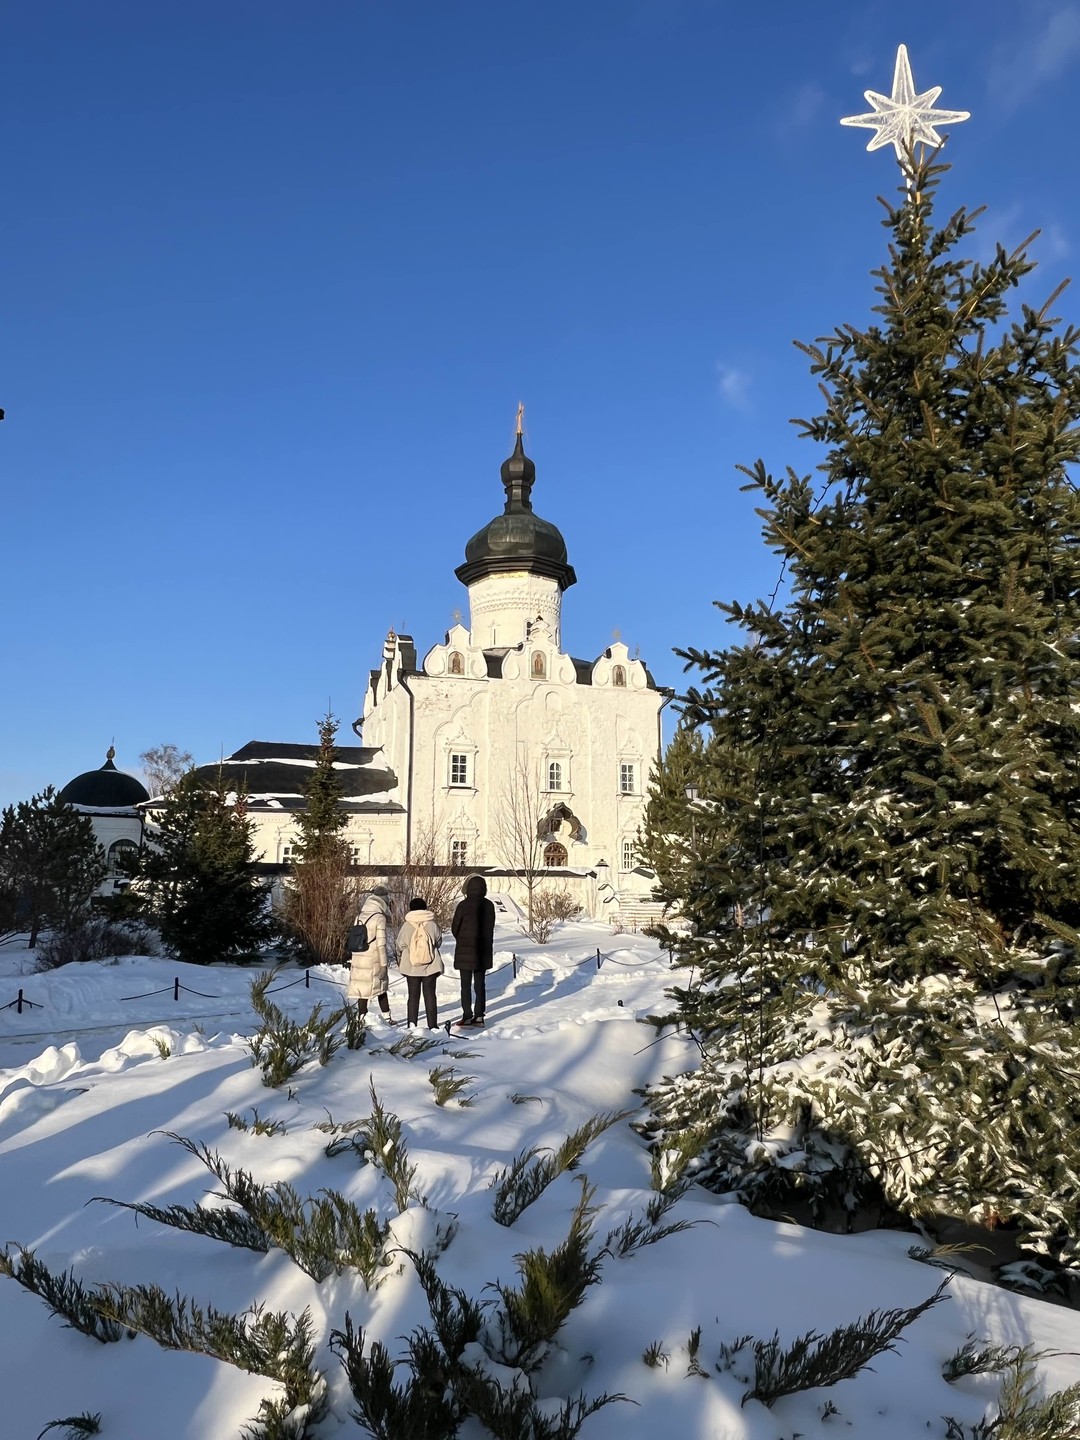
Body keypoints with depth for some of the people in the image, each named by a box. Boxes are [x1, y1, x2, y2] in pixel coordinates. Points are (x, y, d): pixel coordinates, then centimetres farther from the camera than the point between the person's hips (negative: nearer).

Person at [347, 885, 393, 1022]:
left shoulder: (359, 917, 6)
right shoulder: (380, 918, -12)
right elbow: (381, 944, -14)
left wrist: (351, 960, 18)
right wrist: (384, 965, -9)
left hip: (358, 960, 4)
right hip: (374, 961, -4)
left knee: (362, 990, 9)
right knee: (381, 990, 12)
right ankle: (387, 1018, 18)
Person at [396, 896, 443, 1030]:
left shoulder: (406, 927, -10)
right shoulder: (432, 925, -10)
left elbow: (400, 947, 0)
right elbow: (439, 942, 5)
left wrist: (399, 961, 19)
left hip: (411, 968, 0)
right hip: (430, 967, 0)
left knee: (413, 995, 11)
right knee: (430, 995, 8)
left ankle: (411, 1024, 9)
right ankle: (432, 1025, 8)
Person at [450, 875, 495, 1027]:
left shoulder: (464, 905, -13)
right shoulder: (489, 906, -1)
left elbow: (454, 928, -4)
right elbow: (490, 928, 6)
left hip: (465, 951, -4)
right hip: (483, 951, 4)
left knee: (466, 985, 3)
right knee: (480, 984, 11)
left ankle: (467, 1016, 3)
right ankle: (479, 1016, 13)